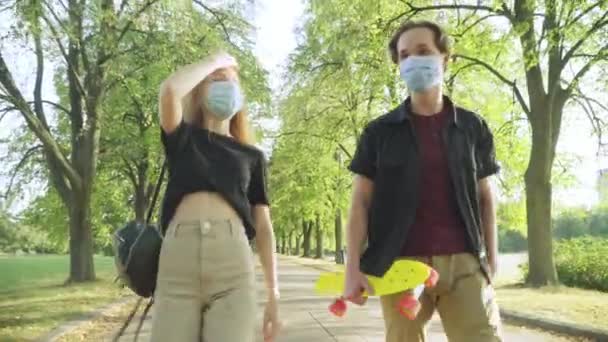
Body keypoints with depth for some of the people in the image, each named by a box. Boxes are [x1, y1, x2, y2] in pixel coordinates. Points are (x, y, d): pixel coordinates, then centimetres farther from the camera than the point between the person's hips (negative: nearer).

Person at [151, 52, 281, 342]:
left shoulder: (252, 156, 20)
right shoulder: (182, 139, 18)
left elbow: (263, 227, 15)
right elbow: (169, 90, -4)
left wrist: (273, 294, 8)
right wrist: (215, 60, 12)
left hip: (232, 259, 1)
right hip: (177, 258, -1)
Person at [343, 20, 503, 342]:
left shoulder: (473, 127, 10)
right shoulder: (379, 132, 6)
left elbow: (485, 197, 14)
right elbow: (361, 201, 3)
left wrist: (491, 259, 9)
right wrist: (353, 266, -6)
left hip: (463, 263, 1)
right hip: (401, 266, -1)